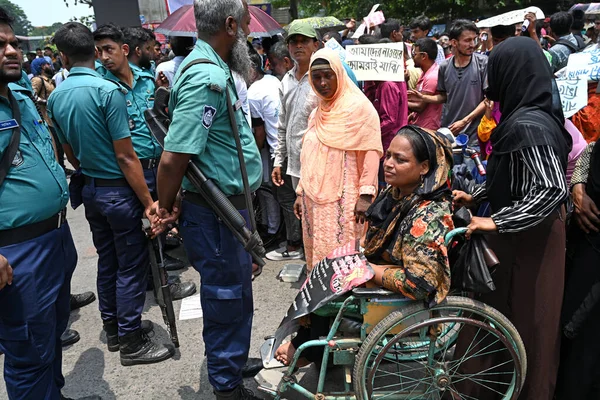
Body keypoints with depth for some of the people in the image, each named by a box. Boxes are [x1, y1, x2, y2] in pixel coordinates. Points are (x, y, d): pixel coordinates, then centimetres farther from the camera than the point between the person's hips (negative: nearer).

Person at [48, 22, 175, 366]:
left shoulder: (55, 98, 3)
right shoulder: (108, 91, -18)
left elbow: (70, 152, 12)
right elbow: (125, 157, -20)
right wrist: (149, 202, -15)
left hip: (90, 190, 7)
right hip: (118, 189, -7)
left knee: (107, 261, 18)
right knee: (131, 265, 3)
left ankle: (113, 329, 32)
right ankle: (132, 342, 12)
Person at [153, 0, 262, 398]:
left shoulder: (214, 68, 10)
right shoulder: (208, 78, -23)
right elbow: (173, 158, -28)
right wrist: (166, 208, -10)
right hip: (217, 212, -10)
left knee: (236, 295, 24)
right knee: (228, 301, 7)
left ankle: (233, 363, 45)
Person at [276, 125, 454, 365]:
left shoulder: (427, 217, -30)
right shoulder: (398, 193, -2)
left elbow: (418, 284, -35)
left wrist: (367, 269, -24)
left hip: (402, 299, -8)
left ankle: (310, 353, 25)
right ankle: (304, 346, 22)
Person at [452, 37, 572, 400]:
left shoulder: (527, 125, -24)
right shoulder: (533, 114, 5)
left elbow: (554, 189, -30)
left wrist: (496, 222, -27)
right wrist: (475, 196, 15)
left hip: (526, 236, -9)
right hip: (532, 231, 9)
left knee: (520, 314, 6)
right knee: (526, 313, 22)